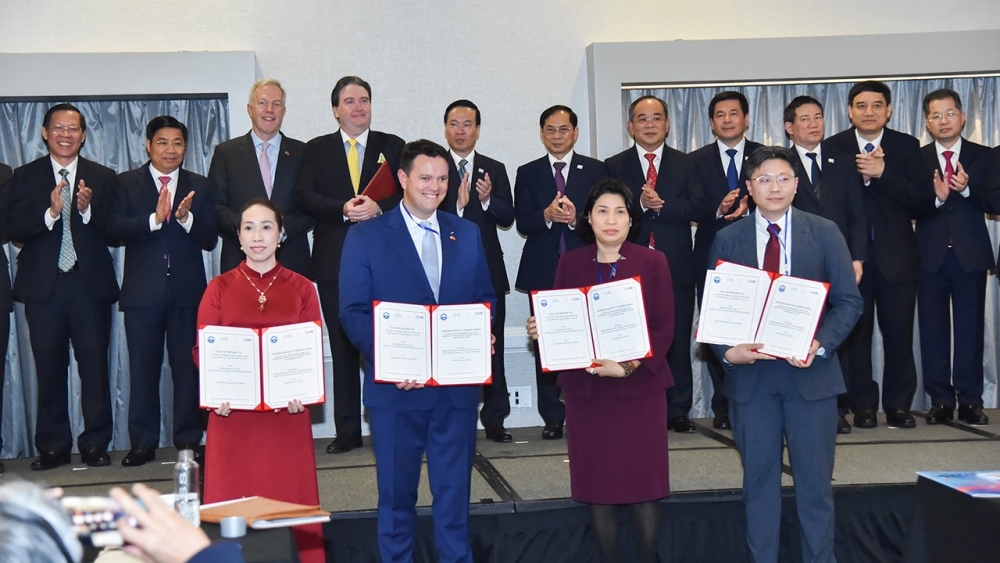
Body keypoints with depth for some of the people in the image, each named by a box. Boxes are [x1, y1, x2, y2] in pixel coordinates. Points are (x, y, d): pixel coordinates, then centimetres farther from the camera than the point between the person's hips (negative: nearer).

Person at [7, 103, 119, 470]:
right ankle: (52, 446, 13)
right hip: (44, 286, 0)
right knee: (49, 368, 4)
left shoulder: (102, 177, 8)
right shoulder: (26, 176, 8)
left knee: (95, 365, -2)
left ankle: (95, 444, 7)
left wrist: (87, 210, -17)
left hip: (90, 284, 0)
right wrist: (50, 212, -19)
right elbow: (14, 230, -3)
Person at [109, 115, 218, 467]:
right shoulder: (127, 183, 6)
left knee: (188, 367, 3)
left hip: (188, 291, 1)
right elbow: (114, 230, -7)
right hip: (143, 291, -1)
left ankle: (189, 440, 10)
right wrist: (154, 219, -21)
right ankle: (143, 443, 10)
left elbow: (209, 240, 2)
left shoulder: (198, 187, 10)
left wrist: (186, 218, -17)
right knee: (143, 368, 3)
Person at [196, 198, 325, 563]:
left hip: (286, 414, 0)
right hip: (233, 415, 0)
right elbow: (203, 349, 3)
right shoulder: (220, 289, 7)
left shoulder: (301, 289, 7)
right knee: (234, 507, 0)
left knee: (289, 503, 0)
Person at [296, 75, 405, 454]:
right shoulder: (317, 150, 11)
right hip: (335, 262, 1)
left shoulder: (392, 146, 10)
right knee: (343, 348, 6)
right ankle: (347, 431, 12)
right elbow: (304, 198, -1)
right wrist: (343, 209, -16)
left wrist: (378, 207, -17)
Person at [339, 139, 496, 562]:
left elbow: (484, 299, 12)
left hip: (458, 385, 3)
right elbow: (353, 312, -6)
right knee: (397, 494, 9)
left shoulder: (467, 234, 10)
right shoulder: (366, 236, -1)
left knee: (454, 491, 10)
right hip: (396, 387, -2)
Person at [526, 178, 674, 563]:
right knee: (598, 486, 5)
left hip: (639, 388, -2)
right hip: (585, 389, 2)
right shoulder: (570, 264, 7)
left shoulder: (653, 262, 1)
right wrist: (541, 330, -16)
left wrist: (630, 365, -18)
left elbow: (664, 328, -4)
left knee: (643, 484, 1)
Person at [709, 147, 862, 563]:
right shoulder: (727, 240, 4)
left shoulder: (824, 233, 2)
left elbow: (849, 301, 0)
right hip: (750, 375, 1)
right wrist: (728, 351, -14)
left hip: (810, 372, -1)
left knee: (815, 482, 7)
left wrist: (819, 345, -15)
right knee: (759, 480, 9)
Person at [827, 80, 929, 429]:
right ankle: (863, 405, 13)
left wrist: (882, 173, -18)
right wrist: (862, 173, -19)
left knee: (898, 332, 2)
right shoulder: (833, 148, 3)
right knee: (855, 331, 4)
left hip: (896, 254, 1)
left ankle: (898, 404, 12)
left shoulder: (906, 146, 5)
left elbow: (920, 198, -7)